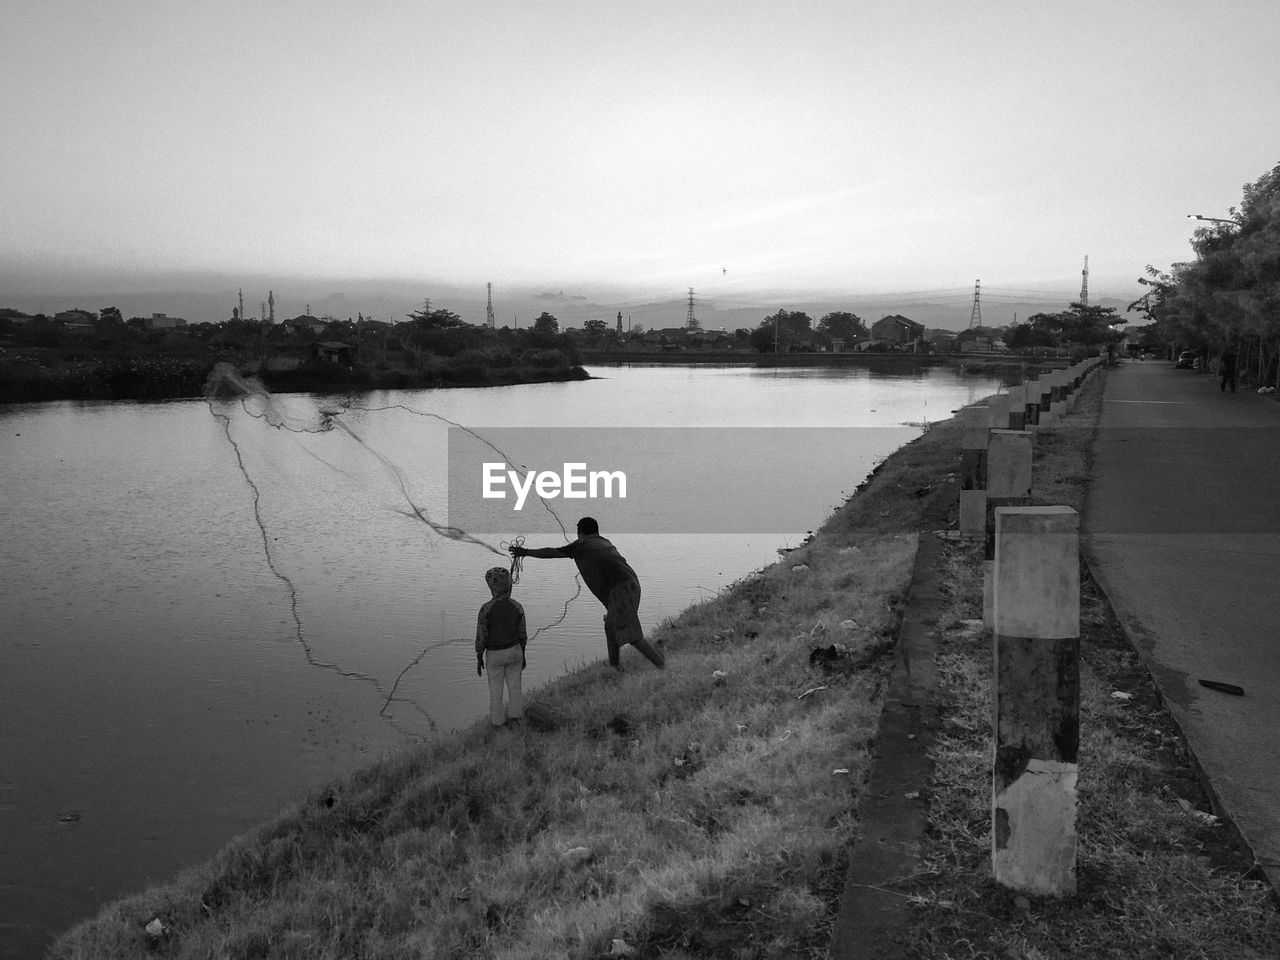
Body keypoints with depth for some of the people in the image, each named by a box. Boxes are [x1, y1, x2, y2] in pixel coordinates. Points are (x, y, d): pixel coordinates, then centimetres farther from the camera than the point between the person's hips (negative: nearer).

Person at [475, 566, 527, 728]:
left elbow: (481, 637, -17)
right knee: (514, 687, 17)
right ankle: (516, 719, 25)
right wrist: (523, 655, 10)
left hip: (494, 654, -2)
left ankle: (498, 723, 25)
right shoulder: (517, 607, -15)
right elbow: (522, 634, -5)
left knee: (496, 690, 14)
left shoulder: (486, 609, -25)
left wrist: (479, 659, -3)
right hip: (514, 651, 2)